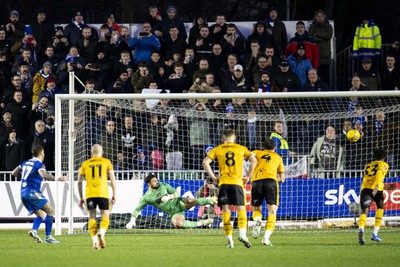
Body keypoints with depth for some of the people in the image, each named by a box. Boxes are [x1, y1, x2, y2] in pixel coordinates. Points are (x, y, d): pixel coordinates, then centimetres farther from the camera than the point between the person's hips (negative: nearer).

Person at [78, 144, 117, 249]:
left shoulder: (85, 164, 14)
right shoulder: (107, 162, 10)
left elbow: (80, 182, 12)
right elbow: (112, 179, 3)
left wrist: (81, 198, 17)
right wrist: (114, 194, 6)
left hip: (89, 194, 1)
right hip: (103, 193, -1)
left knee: (92, 218, 6)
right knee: (105, 217, 4)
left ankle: (95, 240, -8)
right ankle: (101, 233, -25)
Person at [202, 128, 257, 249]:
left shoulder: (217, 149, 10)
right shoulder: (241, 149, 10)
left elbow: (205, 163, 0)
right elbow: (253, 160, 0)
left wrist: (213, 178, 5)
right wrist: (248, 176, 6)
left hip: (223, 182, 1)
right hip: (237, 181, -1)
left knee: (226, 210, 4)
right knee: (241, 208, -1)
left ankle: (229, 238, -2)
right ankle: (242, 234, -22)